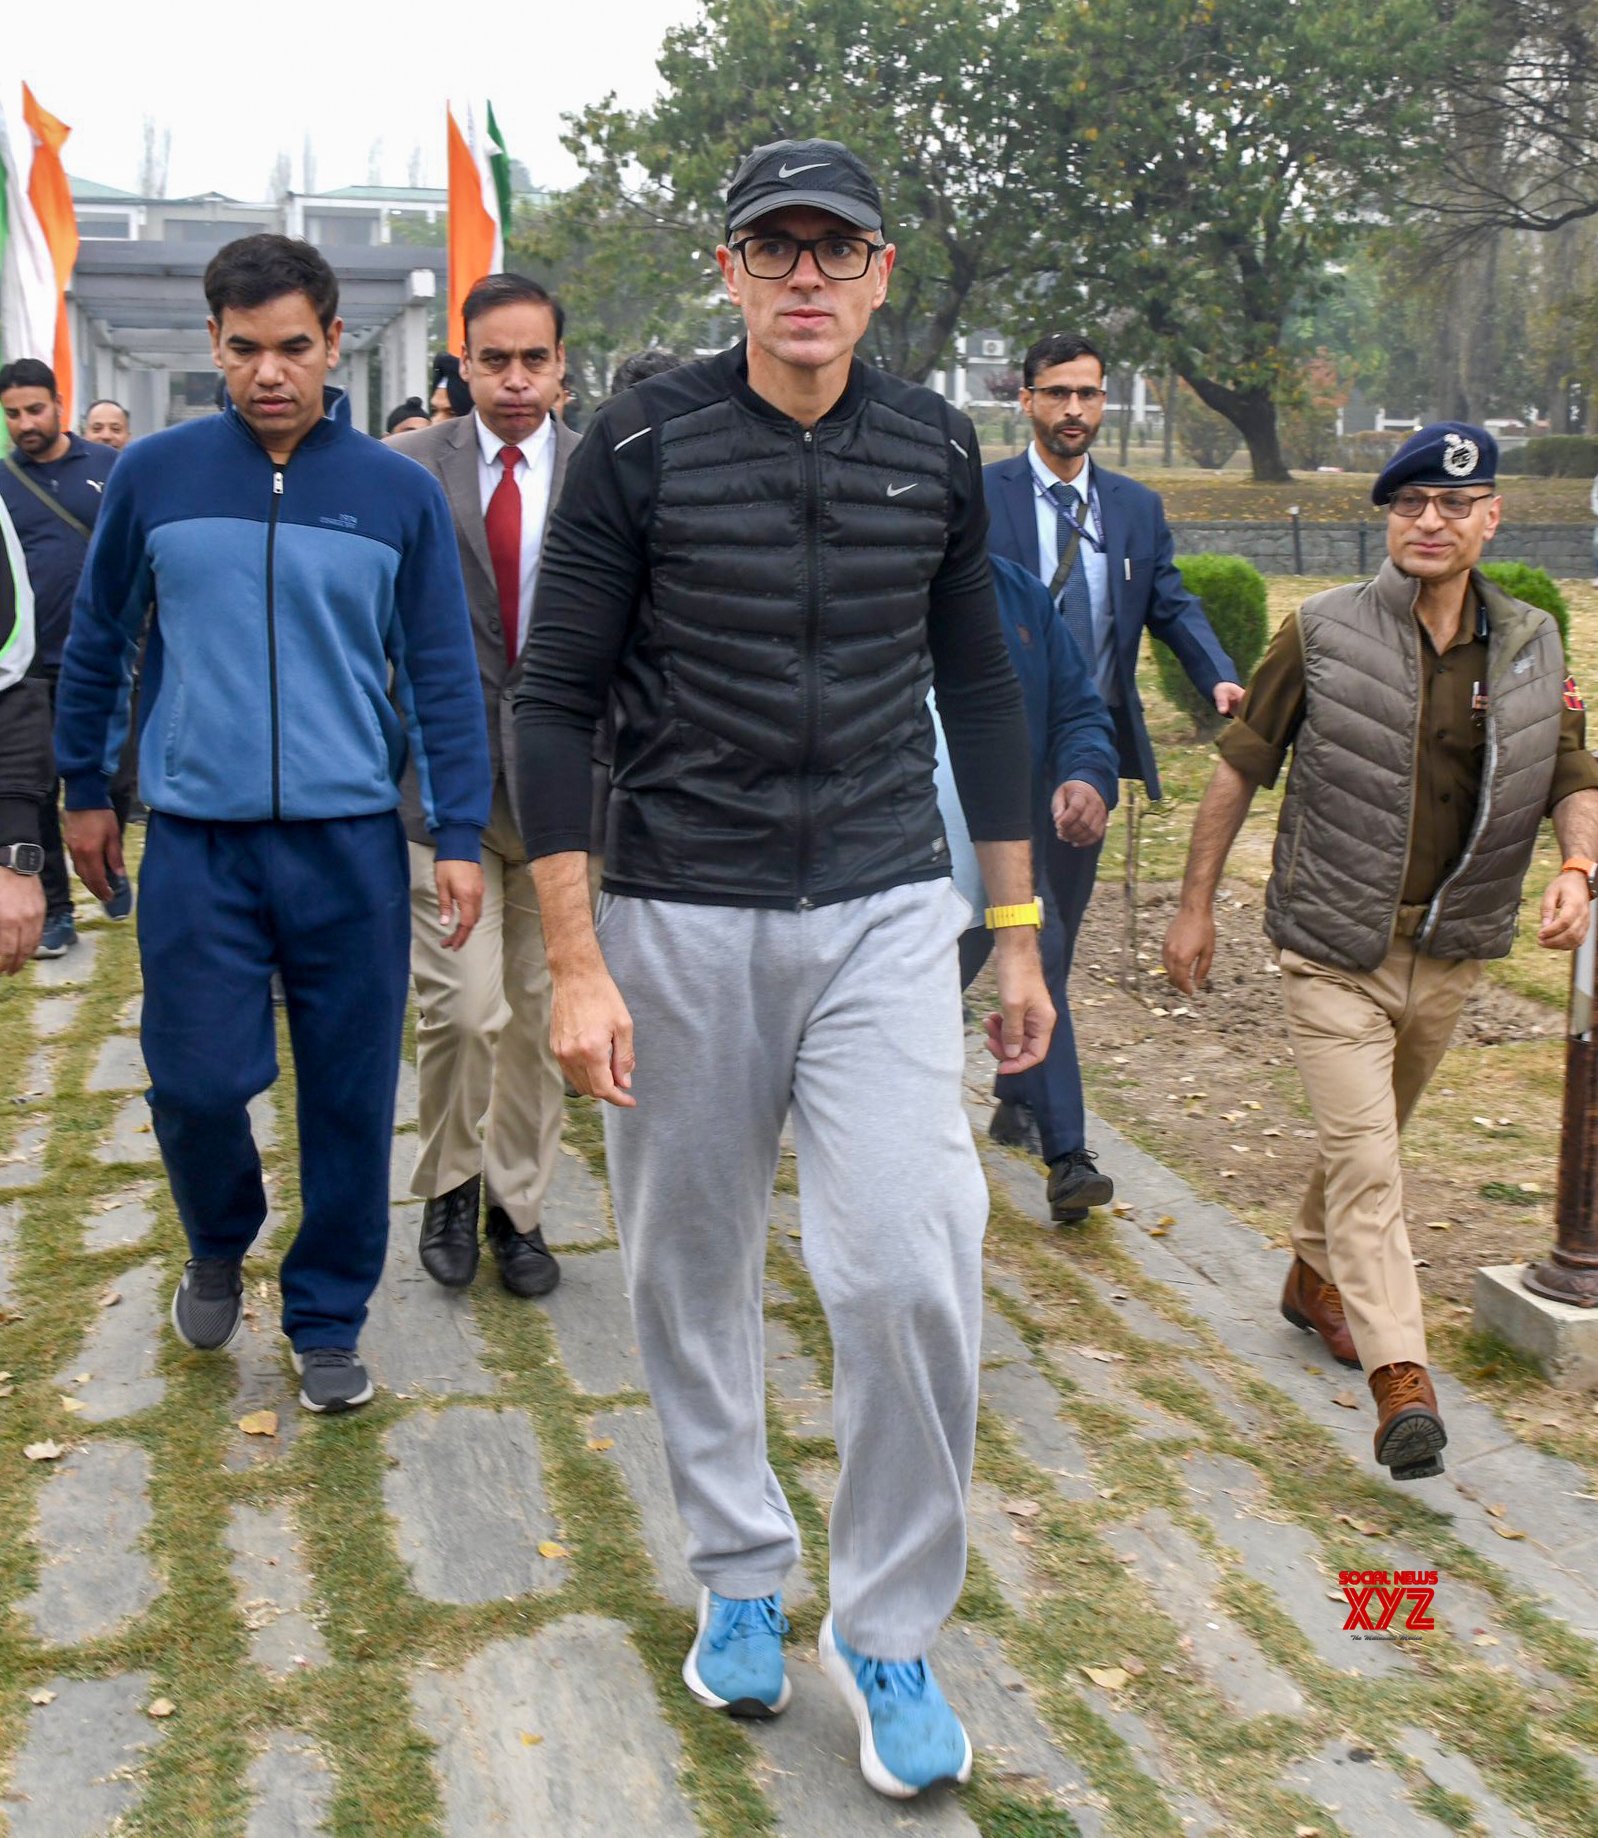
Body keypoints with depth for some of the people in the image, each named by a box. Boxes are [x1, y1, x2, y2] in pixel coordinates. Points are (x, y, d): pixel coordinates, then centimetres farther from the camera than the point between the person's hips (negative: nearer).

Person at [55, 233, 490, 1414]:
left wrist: (460, 837, -2)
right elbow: (98, 641, 13)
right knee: (196, 1082, 0)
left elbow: (444, 676, 3)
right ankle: (219, 1249, 33)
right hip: (195, 841, 0)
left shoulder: (399, 493, 1)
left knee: (350, 1096, 5)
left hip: (351, 842, 0)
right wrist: (85, 791, 16)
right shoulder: (155, 474, 2)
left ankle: (328, 1324, 24)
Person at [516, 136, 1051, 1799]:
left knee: (911, 1272, -9)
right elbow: (556, 704, -4)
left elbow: (979, 692, 12)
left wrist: (1019, 936, 11)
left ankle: (888, 1633, 12)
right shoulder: (642, 447, -5)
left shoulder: (934, 451, 4)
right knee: (691, 1275, 10)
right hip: (680, 922, -1)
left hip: (885, 916, 1)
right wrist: (574, 963, -10)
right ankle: (740, 1578, 34)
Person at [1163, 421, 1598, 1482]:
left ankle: (1319, 1276, 43)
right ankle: (1402, 1376, -12)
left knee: (1370, 1136, 19)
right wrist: (1197, 903, 1)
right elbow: (1243, 767, 0)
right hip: (1334, 948, -4)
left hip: (1451, 952, 4)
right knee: (1362, 1152, -12)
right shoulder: (1323, 635, -6)